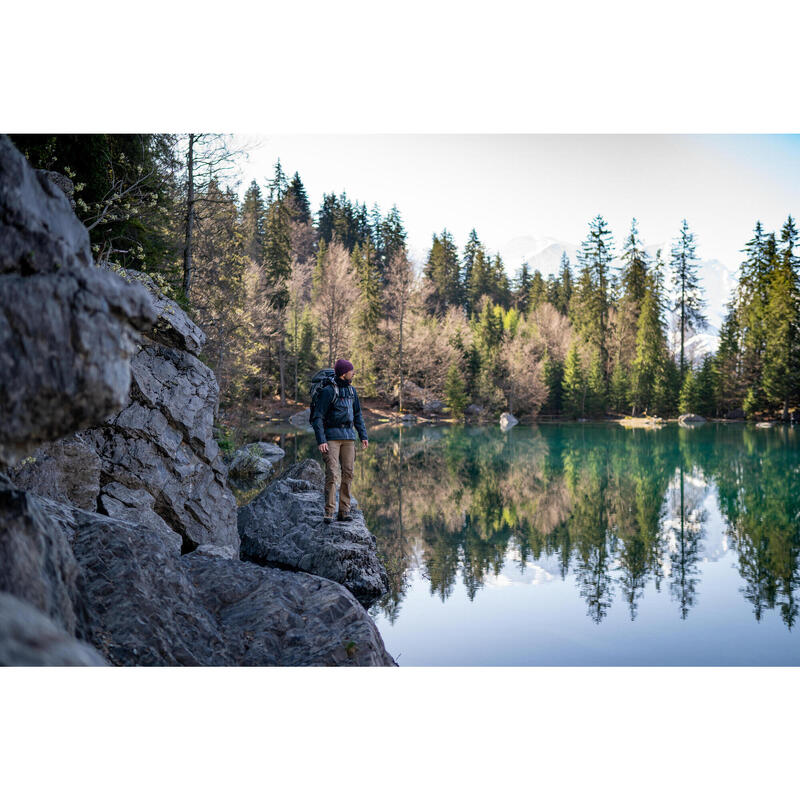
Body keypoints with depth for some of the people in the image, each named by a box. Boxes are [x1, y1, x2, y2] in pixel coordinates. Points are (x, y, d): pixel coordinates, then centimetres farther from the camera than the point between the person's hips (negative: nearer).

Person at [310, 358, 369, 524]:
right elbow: (317, 417, -10)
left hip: (348, 436, 6)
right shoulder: (328, 391, -9)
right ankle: (329, 513, -10)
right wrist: (321, 441, -18)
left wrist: (364, 436, 10)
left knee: (348, 474, 1)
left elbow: (357, 415, 18)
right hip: (331, 436, -6)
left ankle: (344, 511, 6)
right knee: (332, 474, -12)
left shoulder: (351, 390, 11)